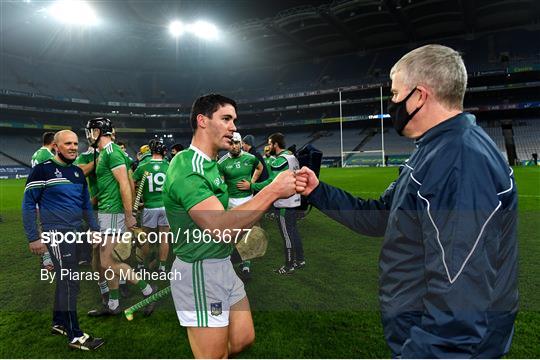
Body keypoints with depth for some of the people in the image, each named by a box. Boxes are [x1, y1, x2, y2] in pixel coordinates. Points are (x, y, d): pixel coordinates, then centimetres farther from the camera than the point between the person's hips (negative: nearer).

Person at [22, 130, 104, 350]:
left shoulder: (78, 173, 13)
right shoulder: (43, 169, -8)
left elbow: (86, 204, 19)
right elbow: (28, 204, -7)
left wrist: (95, 229, 16)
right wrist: (33, 237, -9)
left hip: (76, 232, 7)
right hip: (57, 232, -7)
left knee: (65, 279, 17)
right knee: (70, 282, -5)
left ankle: (59, 324, 33)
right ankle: (75, 336, 5)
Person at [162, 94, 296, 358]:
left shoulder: (210, 165, 9)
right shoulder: (186, 168, -22)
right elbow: (220, 229, -32)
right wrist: (272, 191, -30)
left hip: (223, 265, 9)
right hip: (199, 272, -9)